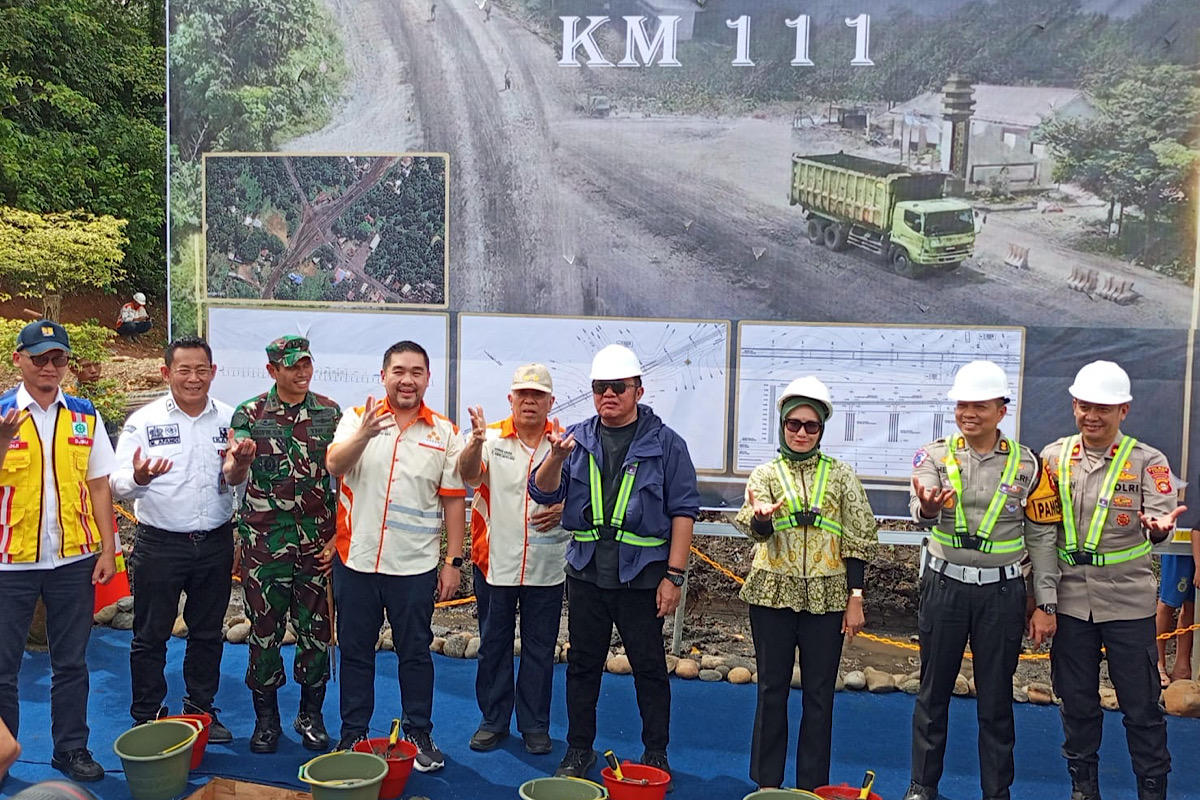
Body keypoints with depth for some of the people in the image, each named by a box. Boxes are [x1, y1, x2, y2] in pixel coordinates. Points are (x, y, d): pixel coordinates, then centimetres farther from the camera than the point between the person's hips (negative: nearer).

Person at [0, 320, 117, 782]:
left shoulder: (85, 416, 4)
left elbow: (98, 485, 6)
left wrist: (108, 550, 1)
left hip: (74, 559, 2)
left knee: (71, 662, 12)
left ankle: (71, 748, 25)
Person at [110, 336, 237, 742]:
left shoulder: (231, 419, 3)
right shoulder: (144, 421, -4)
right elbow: (117, 483, -9)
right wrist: (138, 478, -32)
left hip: (216, 542, 3)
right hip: (160, 544, -2)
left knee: (208, 633, 14)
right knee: (151, 635, 7)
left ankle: (201, 710, 29)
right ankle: (146, 717, 22)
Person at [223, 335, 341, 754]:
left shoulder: (330, 413, 4)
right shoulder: (250, 414, 0)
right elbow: (231, 477, -9)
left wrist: (338, 535, 1)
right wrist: (239, 459, -33)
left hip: (318, 542, 1)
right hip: (265, 542, -1)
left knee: (316, 629, 7)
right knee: (264, 629, 6)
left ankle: (311, 715, 22)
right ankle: (266, 719, 21)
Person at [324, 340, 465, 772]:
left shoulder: (445, 433, 1)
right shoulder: (357, 418, 0)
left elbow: (453, 501, 2)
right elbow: (335, 465, -17)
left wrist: (453, 562, -1)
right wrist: (364, 434, -36)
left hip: (415, 566, 0)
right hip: (356, 559, 1)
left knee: (415, 652, 10)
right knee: (355, 651, 13)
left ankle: (419, 735, 24)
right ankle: (352, 733, 27)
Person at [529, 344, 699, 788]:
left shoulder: (665, 443, -2)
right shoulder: (576, 438, 6)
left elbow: (683, 510, -4)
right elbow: (543, 493, -1)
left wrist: (674, 576, -9)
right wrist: (556, 459, -22)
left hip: (642, 576, -3)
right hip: (586, 572, 3)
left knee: (649, 668, 7)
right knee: (583, 664, 12)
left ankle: (655, 754, 22)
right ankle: (579, 750, 26)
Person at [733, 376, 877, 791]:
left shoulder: (841, 475, 4)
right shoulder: (765, 473, 3)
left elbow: (857, 539, 3)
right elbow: (755, 529, -13)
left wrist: (855, 598, -2)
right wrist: (761, 517, -37)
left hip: (827, 596, 0)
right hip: (774, 593, 0)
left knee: (819, 693, 6)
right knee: (772, 688, 8)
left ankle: (813, 785, 18)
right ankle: (767, 781, 20)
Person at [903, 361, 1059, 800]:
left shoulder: (1026, 464, -1)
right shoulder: (935, 455, -3)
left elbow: (1042, 537, 2)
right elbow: (920, 507, -22)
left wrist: (1046, 604, -1)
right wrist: (928, 508, -47)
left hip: (1001, 591, 0)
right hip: (944, 586, 0)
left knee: (996, 698, 8)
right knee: (933, 691, 10)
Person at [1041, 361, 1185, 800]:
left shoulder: (1148, 461, -3)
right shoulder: (1053, 457, 3)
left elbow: (1159, 517, -16)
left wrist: (1159, 527, -36)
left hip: (1128, 599, -2)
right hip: (1070, 597, 2)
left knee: (1141, 705, 5)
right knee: (1077, 701, 14)